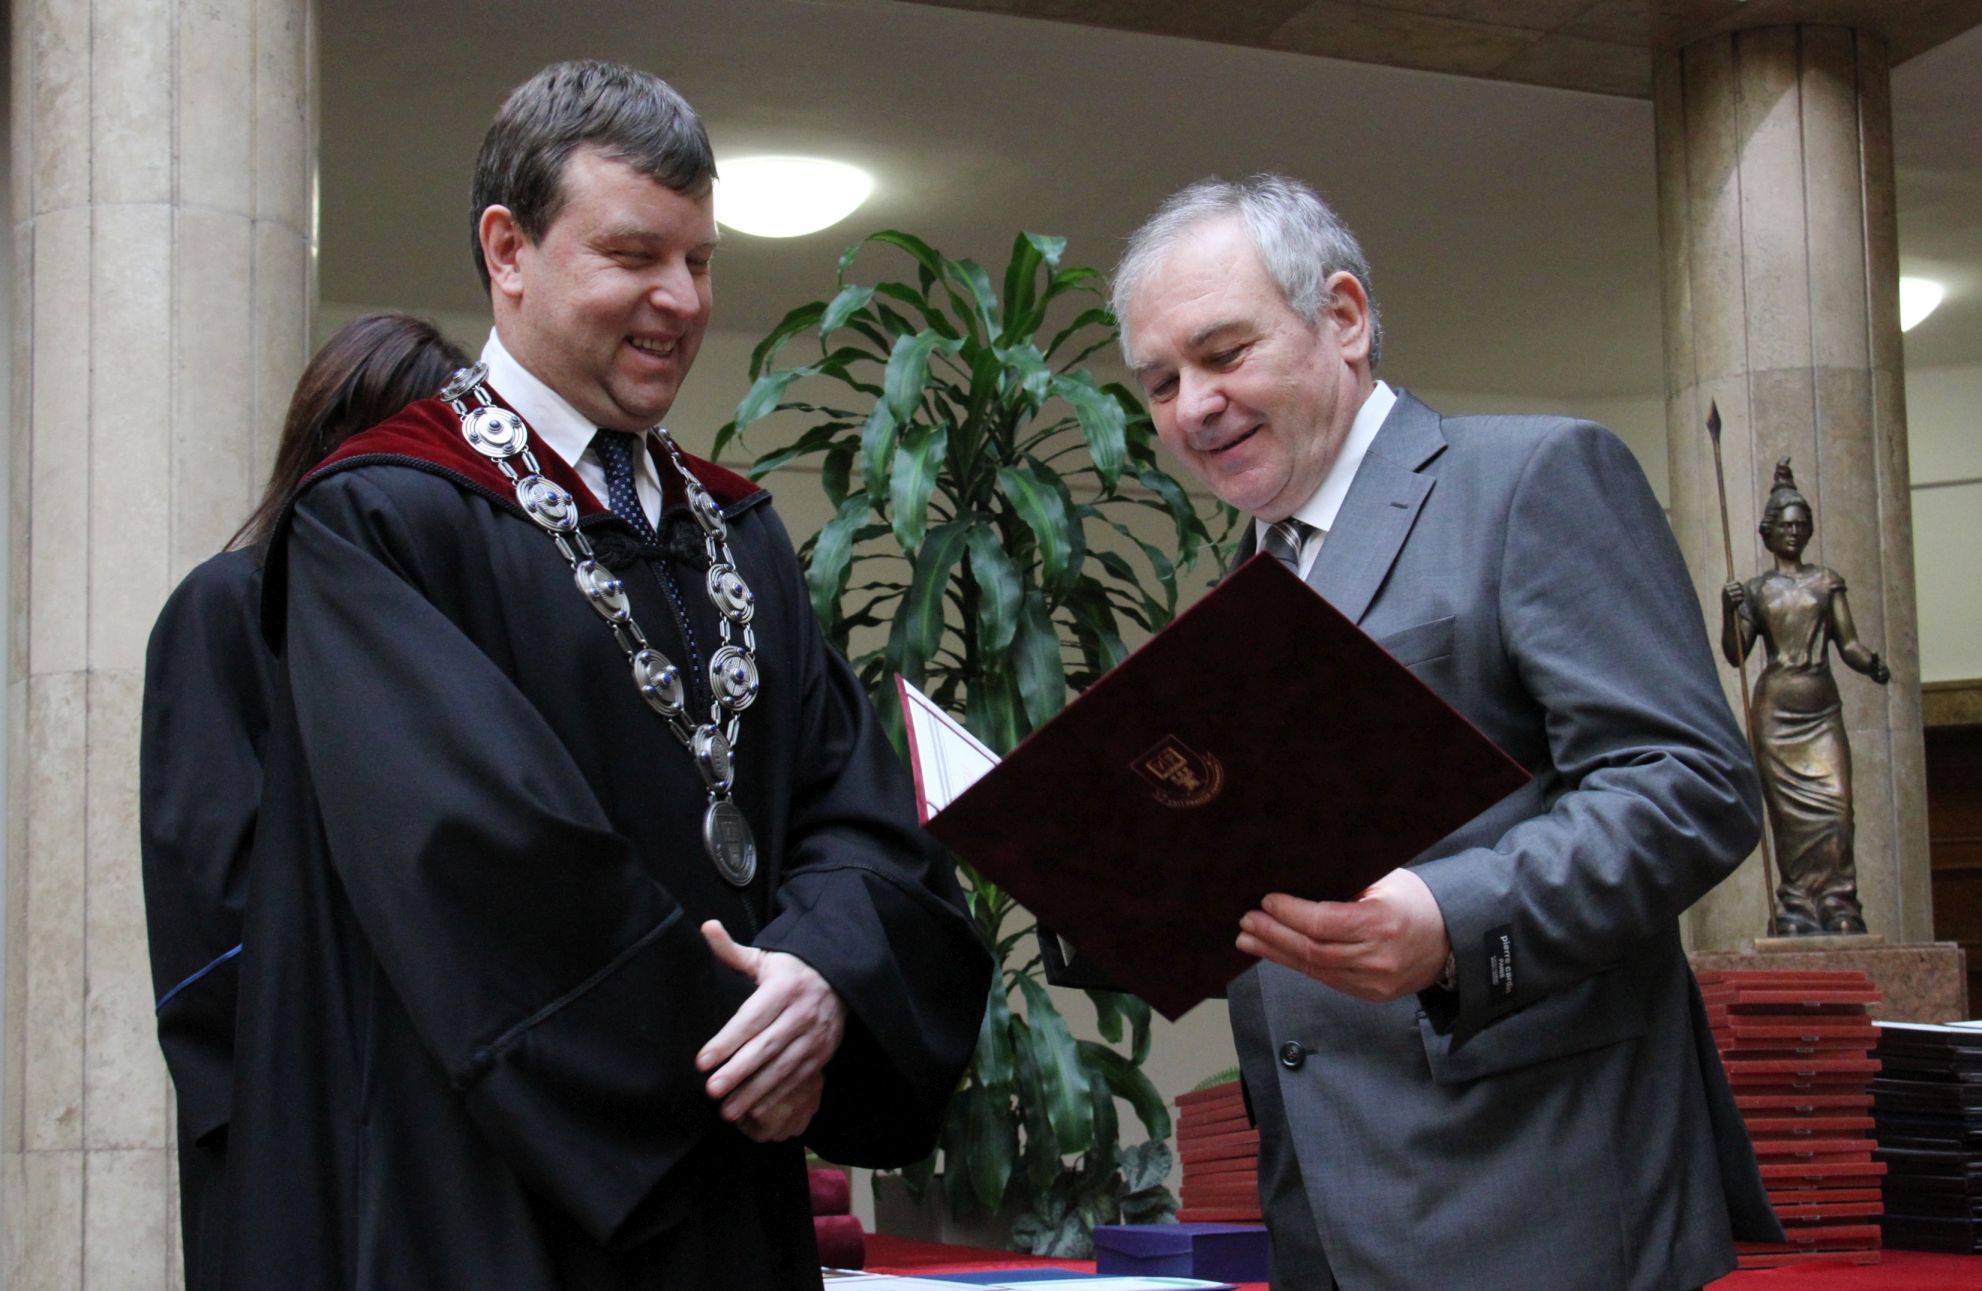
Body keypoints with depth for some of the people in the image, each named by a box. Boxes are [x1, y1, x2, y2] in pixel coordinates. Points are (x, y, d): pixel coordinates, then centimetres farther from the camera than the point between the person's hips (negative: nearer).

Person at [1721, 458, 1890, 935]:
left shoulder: (1826, 581, 12)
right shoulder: (1755, 589, 10)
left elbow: (1848, 644, 8)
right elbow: (1735, 654, 4)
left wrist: (1871, 663, -13)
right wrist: (1730, 612, -12)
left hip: (1822, 707, 1)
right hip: (1775, 709, -1)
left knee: (1835, 803, -11)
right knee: (1790, 810, -4)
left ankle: (1838, 908, -11)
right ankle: (1797, 908, -2)